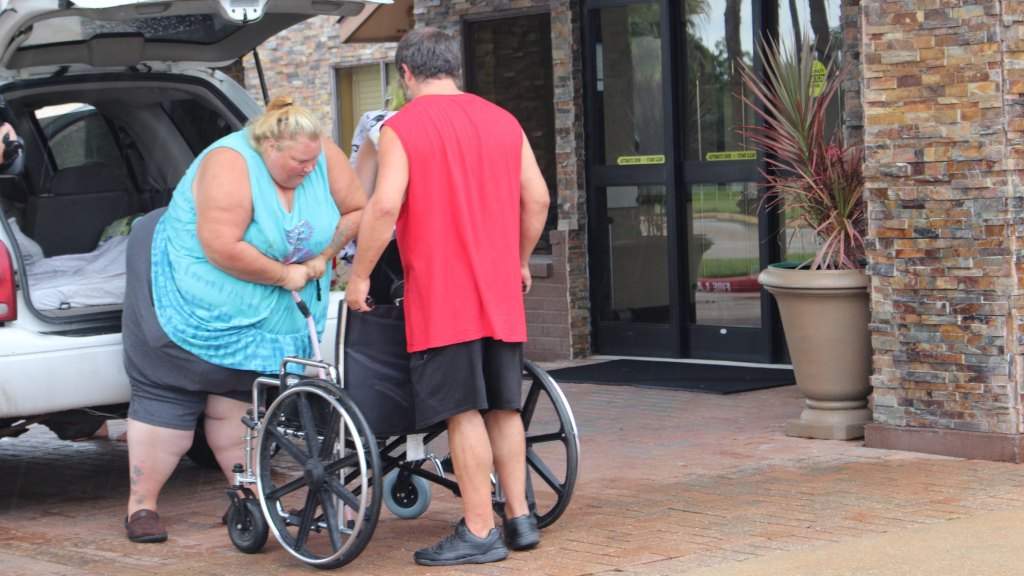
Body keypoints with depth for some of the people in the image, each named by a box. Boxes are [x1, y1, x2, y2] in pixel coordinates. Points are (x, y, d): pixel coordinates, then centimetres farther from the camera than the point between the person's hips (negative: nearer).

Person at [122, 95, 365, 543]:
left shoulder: (324, 158, -8)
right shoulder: (230, 166, -27)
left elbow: (355, 210, 4)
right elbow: (223, 248, -32)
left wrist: (323, 256, -7)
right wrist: (286, 275, -23)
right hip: (195, 308, -6)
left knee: (234, 405, 10)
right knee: (168, 401, -3)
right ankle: (141, 505, 4)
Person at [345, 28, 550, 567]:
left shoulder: (402, 128, -7)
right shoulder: (502, 122, 10)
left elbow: (385, 206, -17)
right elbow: (537, 198, 9)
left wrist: (359, 276, -8)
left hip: (441, 299, -6)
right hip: (501, 298, 6)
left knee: (463, 413, -4)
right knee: (503, 407, 15)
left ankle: (479, 532, -2)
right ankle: (520, 517, 19)